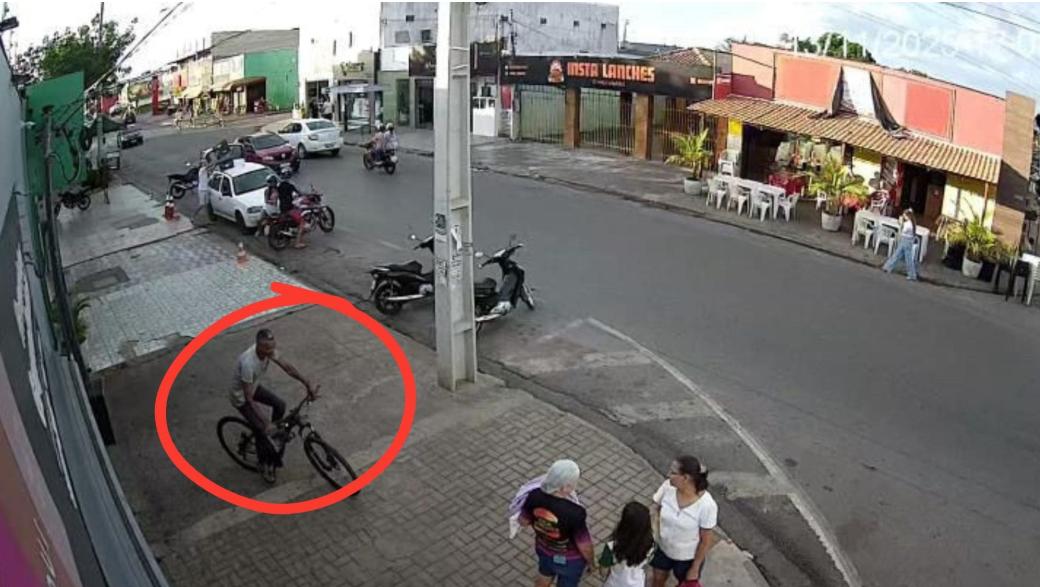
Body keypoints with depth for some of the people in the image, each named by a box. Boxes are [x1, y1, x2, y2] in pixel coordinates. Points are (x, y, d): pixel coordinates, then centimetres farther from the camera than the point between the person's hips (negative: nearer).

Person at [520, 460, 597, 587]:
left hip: (543, 550, 4)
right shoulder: (574, 513, -40)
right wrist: (591, 562, -5)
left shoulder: (534, 496, -27)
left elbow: (523, 521, -8)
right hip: (569, 559, -4)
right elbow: (584, 545, -25)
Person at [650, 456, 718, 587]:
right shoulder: (668, 486, -24)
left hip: (688, 557, -3)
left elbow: (706, 540, -21)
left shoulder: (707, 505, -35)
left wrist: (695, 569, -12)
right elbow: (655, 509, -5)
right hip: (663, 547, 4)